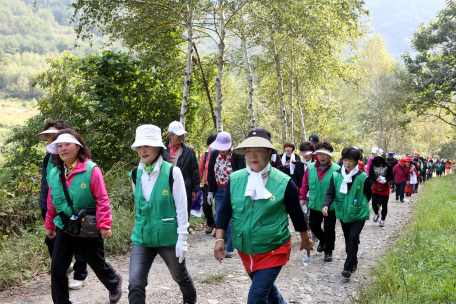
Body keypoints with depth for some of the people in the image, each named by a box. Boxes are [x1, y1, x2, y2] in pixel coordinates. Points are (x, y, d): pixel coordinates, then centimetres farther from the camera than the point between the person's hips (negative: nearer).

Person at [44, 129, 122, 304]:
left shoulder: (91, 170, -16)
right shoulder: (54, 174, 0)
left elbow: (102, 200, -17)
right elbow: (52, 203, 12)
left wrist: (104, 225, -19)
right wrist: (49, 225, 17)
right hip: (64, 228, 4)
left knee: (97, 264, 14)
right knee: (57, 268, -1)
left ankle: (114, 282, 46)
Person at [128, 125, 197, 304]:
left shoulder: (172, 172, -14)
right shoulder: (135, 174, 0)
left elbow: (182, 209, -11)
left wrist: (182, 239, -13)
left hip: (168, 237, -3)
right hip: (142, 237, 3)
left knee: (180, 276, 19)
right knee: (135, 284, -8)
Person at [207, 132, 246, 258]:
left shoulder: (237, 156, -13)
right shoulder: (214, 154, 1)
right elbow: (210, 173, 11)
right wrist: (210, 191, 9)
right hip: (219, 191, 5)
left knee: (231, 220, -3)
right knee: (218, 218, 7)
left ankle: (230, 249, 8)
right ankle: (223, 242, 29)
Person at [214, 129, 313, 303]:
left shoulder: (284, 183, -12)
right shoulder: (235, 179, -4)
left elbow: (297, 214, -1)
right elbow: (225, 211, 2)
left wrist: (305, 240, 10)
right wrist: (219, 239, -5)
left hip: (273, 251, -4)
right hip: (245, 250, 5)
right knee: (266, 287, 23)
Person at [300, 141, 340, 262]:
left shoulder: (336, 169, -11)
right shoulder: (311, 168, -1)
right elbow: (305, 184, 7)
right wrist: (302, 198, 4)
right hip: (314, 205, 4)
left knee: (329, 228, 3)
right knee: (313, 225, 14)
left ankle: (328, 251, 21)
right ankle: (323, 240, 44)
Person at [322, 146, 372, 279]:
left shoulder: (362, 177, -10)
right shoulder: (336, 175, -5)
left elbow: (368, 194, 5)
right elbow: (330, 193, -7)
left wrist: (360, 205, 8)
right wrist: (327, 205, -24)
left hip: (359, 214, -3)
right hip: (343, 213, 3)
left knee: (353, 237, -15)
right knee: (348, 239, 14)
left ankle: (348, 268, -10)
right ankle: (353, 263, 34)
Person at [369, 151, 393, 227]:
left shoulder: (388, 166, -14)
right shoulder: (372, 165, -9)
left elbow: (391, 177, -8)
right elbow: (370, 176, -6)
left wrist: (385, 180, -28)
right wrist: (376, 179, -26)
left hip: (385, 188, -1)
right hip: (375, 187, 1)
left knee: (384, 205, 3)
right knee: (374, 203, -2)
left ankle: (382, 220, 16)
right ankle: (376, 214, 29)